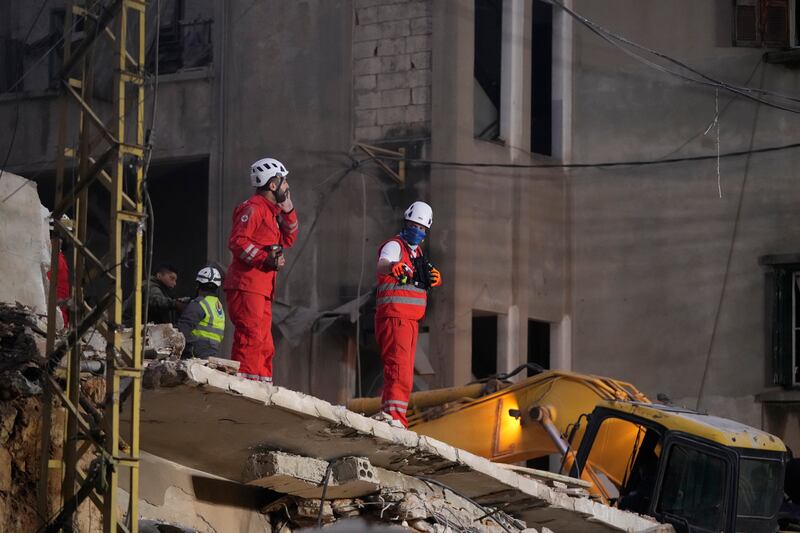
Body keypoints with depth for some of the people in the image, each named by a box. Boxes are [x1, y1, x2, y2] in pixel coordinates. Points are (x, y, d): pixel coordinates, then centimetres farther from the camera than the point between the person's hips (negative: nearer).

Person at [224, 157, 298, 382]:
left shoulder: (270, 210, 23)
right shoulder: (253, 208, -9)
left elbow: (287, 240, 27)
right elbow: (237, 241, -18)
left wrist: (288, 212, 14)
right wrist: (266, 259, -23)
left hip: (262, 288, 10)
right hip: (246, 286, -10)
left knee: (264, 344, 11)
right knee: (250, 338, -17)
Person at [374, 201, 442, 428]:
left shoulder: (416, 251, 20)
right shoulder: (394, 246, -8)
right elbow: (382, 265, -30)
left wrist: (433, 279, 6)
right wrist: (392, 267, -55)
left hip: (411, 319, 10)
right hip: (394, 315, -10)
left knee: (404, 367, 14)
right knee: (399, 365, -20)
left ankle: (388, 412, 22)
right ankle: (393, 413, -30)